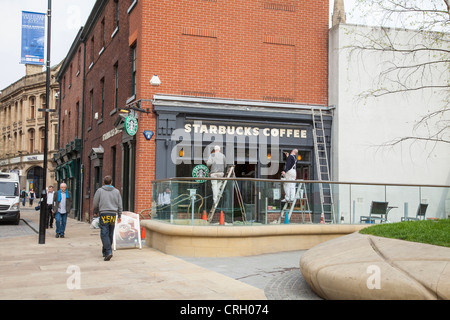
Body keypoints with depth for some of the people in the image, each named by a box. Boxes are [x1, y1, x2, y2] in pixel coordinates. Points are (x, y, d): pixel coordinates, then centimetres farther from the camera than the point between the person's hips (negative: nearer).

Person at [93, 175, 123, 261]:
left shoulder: (99, 191, 1)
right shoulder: (116, 191, 10)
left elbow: (95, 204, 4)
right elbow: (119, 205, 10)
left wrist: (95, 212, 23)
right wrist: (119, 216, 17)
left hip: (104, 214, -3)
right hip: (113, 214, 3)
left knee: (104, 234, -7)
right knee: (110, 234, 11)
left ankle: (108, 252, -20)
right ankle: (105, 251, 21)